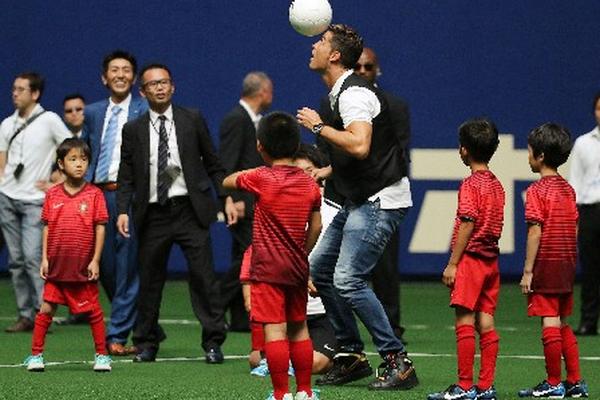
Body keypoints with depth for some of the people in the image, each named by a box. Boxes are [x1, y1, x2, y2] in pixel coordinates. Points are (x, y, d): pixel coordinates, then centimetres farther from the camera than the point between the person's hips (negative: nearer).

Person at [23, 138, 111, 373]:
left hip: (84, 268, -2)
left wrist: (95, 260, -7)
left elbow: (100, 228, -3)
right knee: (46, 309, 1)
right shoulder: (52, 195, 3)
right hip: (56, 265, 2)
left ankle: (102, 355, 17)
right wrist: (44, 258, 1)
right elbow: (47, 228, 7)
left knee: (93, 311, 5)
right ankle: (36, 355, 8)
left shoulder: (94, 195, -3)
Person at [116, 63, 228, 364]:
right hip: (153, 214, 1)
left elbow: (213, 165, 9)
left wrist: (227, 198, -1)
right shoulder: (133, 130, 7)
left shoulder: (192, 121, 6)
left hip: (190, 210, -1)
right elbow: (126, 177, 7)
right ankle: (146, 344, 18)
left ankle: (213, 342, -1)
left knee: (203, 276, -6)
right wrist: (122, 210, -7)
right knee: (149, 280, 6)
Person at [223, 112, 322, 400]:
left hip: (268, 269, -5)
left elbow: (227, 182, 7)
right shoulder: (309, 184, 3)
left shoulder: (261, 178, -10)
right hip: (297, 269, 5)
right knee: (299, 328, 16)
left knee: (274, 330, -6)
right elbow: (315, 228, 8)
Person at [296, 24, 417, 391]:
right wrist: (324, 173, 18)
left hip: (380, 201, -11)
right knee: (319, 269, 12)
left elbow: (360, 147, -31)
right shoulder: (340, 93, 15)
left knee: (348, 280, -17)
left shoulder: (354, 93, -16)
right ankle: (352, 356, 17)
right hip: (359, 201, 11)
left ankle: (398, 361, -12)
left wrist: (319, 126, -20)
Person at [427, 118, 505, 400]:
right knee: (486, 323, 7)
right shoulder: (496, 185, 12)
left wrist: (452, 263, -13)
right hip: (491, 260, 8)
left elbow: (467, 226, -16)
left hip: (470, 258, -8)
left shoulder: (470, 184, -12)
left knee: (464, 322, -6)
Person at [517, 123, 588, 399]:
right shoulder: (568, 189, 10)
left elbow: (535, 232, -16)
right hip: (567, 263, 7)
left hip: (545, 263, -7)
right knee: (562, 323, 14)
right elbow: (574, 230, 12)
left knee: (550, 322, -3)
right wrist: (569, 263, 19)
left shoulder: (537, 191, -11)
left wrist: (527, 270, -15)